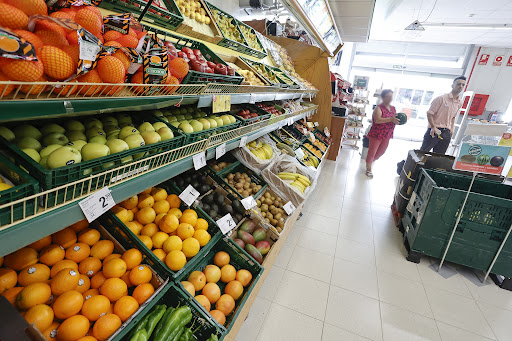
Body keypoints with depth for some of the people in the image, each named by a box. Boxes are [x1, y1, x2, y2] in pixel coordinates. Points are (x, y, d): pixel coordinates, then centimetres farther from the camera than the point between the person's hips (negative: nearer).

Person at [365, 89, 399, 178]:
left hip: (387, 136, 7)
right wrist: (390, 119, -36)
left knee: (381, 152, 18)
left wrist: (396, 121, -7)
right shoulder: (379, 108, -13)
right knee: (372, 152, 4)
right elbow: (377, 120, -27)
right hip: (376, 134, -7)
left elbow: (395, 119, 17)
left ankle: (370, 161, 41)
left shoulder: (393, 108, 9)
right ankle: (368, 169, 18)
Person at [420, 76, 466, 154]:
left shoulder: (460, 102, 12)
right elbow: (429, 113, -10)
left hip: (446, 133, 6)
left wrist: (451, 128, 13)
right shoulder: (441, 98, -8)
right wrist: (433, 127, -17)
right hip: (434, 131, -6)